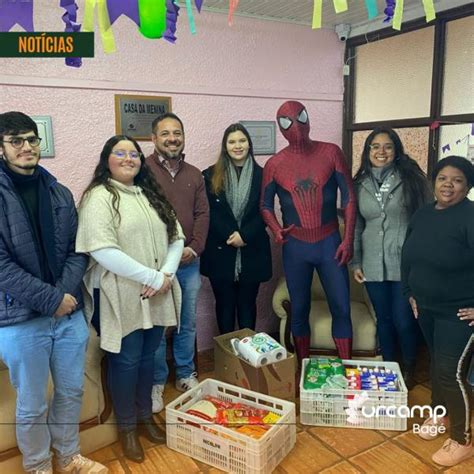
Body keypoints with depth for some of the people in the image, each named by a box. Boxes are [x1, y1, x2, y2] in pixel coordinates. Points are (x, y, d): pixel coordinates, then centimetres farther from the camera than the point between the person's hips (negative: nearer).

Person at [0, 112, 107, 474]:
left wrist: (66, 292, -11)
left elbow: (78, 250, 4)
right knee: (32, 404, 12)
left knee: (72, 392, 18)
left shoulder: (60, 193, 5)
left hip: (70, 312, 4)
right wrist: (51, 300, -17)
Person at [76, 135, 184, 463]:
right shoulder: (99, 197, -10)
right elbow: (102, 250, -22)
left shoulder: (152, 194, 11)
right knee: (126, 361, 7)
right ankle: (127, 427, 28)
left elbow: (176, 237, 8)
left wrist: (166, 275, -10)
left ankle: (146, 416, 37)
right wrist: (152, 277, -20)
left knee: (148, 357, 17)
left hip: (156, 296, 6)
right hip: (121, 296, -6)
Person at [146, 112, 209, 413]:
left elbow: (202, 214, 7)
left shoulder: (194, 174, 11)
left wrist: (194, 248, -7)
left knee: (188, 324, 15)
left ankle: (186, 375, 33)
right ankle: (157, 382, 24)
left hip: (189, 263, 5)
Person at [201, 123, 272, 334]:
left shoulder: (261, 175, 4)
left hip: (252, 251, 0)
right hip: (220, 251, 0)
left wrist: (244, 235, -12)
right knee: (225, 304, 10)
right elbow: (209, 213, -2)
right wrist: (229, 237, -13)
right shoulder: (210, 175, 2)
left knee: (247, 304, 10)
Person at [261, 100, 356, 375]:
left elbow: (349, 197, 0)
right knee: (299, 309, 10)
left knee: (341, 308, 3)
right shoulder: (274, 164, 1)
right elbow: (266, 205, 10)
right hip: (295, 247, 1)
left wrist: (348, 239, -7)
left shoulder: (331, 152, -2)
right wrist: (276, 229, -10)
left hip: (330, 243, 0)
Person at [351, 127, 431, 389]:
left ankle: (409, 369, 29)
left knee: (404, 320, 2)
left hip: (406, 263, -3)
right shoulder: (360, 184, 7)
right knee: (384, 319, 13)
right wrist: (355, 261, 9)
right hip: (373, 265, 3)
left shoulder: (412, 179, -2)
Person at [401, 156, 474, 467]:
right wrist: (410, 293, 13)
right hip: (426, 308, 7)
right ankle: (439, 412, 42)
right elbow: (408, 258, 15)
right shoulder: (422, 215, 5)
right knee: (437, 363, 21)